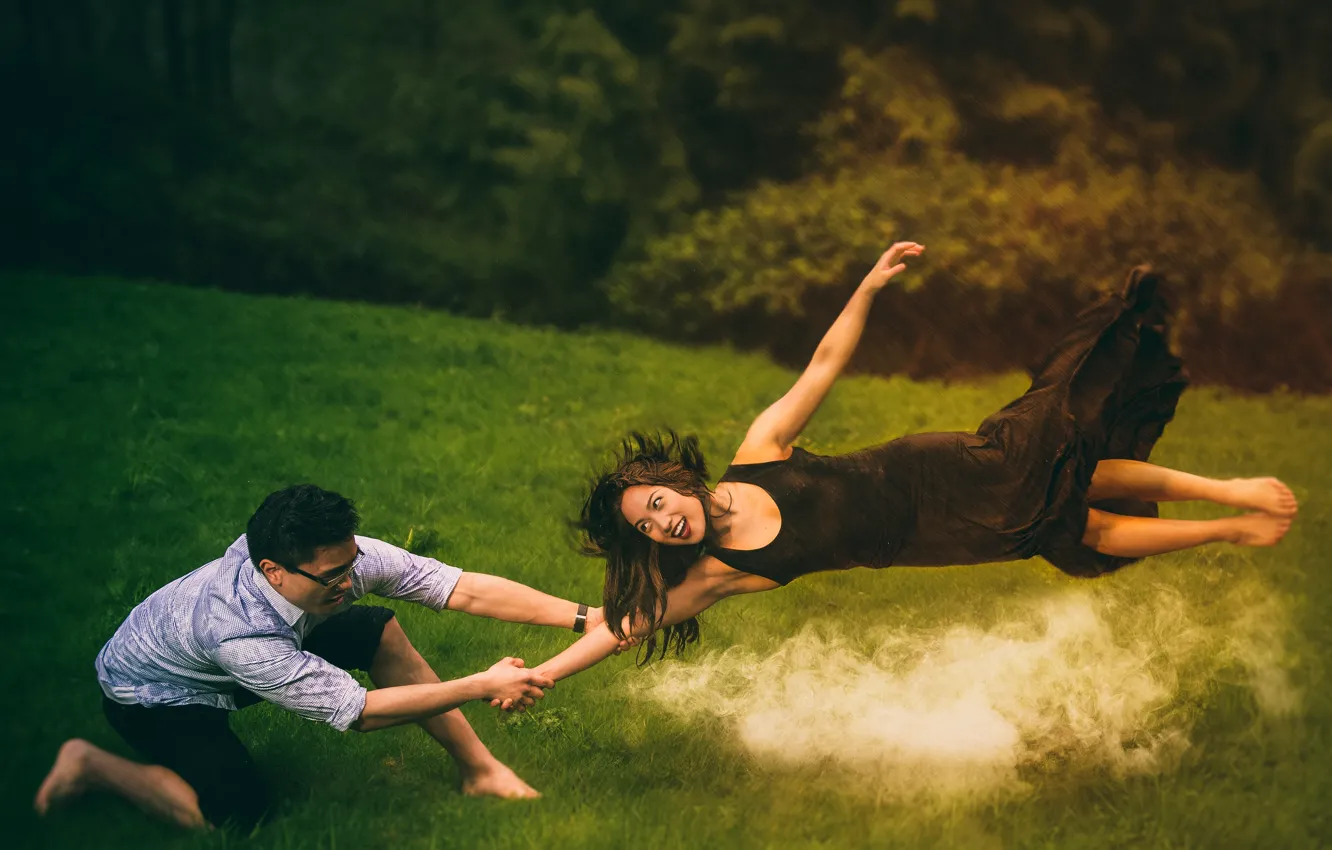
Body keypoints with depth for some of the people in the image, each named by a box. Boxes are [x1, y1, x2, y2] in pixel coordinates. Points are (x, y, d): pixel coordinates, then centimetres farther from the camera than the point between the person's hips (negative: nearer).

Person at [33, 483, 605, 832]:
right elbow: (357, 711, -39)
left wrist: (585, 617, -34)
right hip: (149, 689, -7)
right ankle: (92, 766, -6)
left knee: (380, 630, -8)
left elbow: (465, 589, -29)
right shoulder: (238, 632, -44)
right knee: (240, 811, -26)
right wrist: (482, 686, -39)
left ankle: (478, 770, 0)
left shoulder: (337, 556, -28)